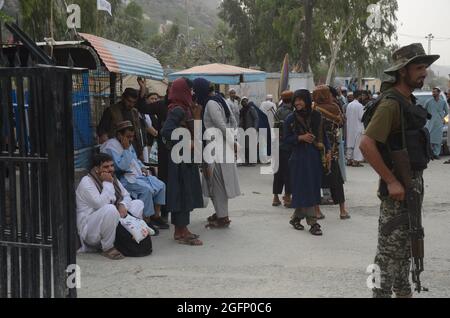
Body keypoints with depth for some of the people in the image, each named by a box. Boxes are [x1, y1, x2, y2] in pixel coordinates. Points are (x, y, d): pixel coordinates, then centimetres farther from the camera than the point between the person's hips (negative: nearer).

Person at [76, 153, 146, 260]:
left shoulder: (113, 179, 10)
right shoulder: (86, 182, -15)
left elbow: (126, 196, 14)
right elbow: (101, 204, -29)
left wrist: (122, 205, -9)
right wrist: (107, 183, -19)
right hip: (89, 230, -8)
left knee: (138, 203, 5)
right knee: (110, 209, -38)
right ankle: (107, 248, -20)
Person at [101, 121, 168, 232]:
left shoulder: (128, 144, 15)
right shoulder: (111, 146, -13)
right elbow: (122, 166, -22)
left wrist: (142, 167, 9)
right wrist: (126, 149, -20)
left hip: (138, 174, 9)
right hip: (124, 179, -9)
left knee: (161, 185, -3)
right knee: (146, 189, -30)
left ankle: (156, 216, 6)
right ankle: (146, 221, -20)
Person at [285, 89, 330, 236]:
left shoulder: (316, 116, 3)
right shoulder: (291, 119, -2)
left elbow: (323, 135, 9)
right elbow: (286, 139, 1)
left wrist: (327, 151, 0)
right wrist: (301, 138, -15)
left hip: (315, 156, 3)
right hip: (299, 157, -3)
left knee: (313, 188, 6)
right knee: (305, 189, -4)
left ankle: (296, 218, 20)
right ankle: (313, 223, -1)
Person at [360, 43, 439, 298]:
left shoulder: (410, 101, 11)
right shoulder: (391, 103, -18)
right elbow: (367, 144, -28)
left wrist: (417, 180, 17)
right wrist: (391, 181, -24)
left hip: (414, 181, 10)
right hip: (398, 185, -10)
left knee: (406, 242, 20)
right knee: (391, 246, -2)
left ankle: (403, 290, 34)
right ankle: (382, 292, 8)